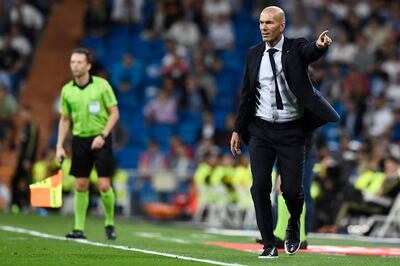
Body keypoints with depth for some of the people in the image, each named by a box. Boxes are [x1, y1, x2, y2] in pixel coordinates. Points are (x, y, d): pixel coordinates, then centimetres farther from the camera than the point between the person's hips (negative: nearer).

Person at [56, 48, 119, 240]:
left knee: (104, 186, -7)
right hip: (80, 140, 3)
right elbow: (64, 120, 11)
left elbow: (114, 113, -5)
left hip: (100, 139, -3)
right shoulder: (67, 90, 3)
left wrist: (103, 135, -15)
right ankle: (79, 229, 6)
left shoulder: (102, 85, -8)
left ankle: (110, 224, 12)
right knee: (80, 186, 2)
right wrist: (59, 146, 4)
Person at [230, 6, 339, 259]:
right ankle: (269, 245, 3)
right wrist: (238, 130, 10)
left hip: (291, 131, -2)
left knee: (292, 188, -6)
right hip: (261, 130, 3)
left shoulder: (295, 48, -4)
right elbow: (246, 94, 11)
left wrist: (320, 45, -52)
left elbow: (310, 52, -28)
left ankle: (294, 224, 27)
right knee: (260, 187, -7)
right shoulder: (254, 53, 6)